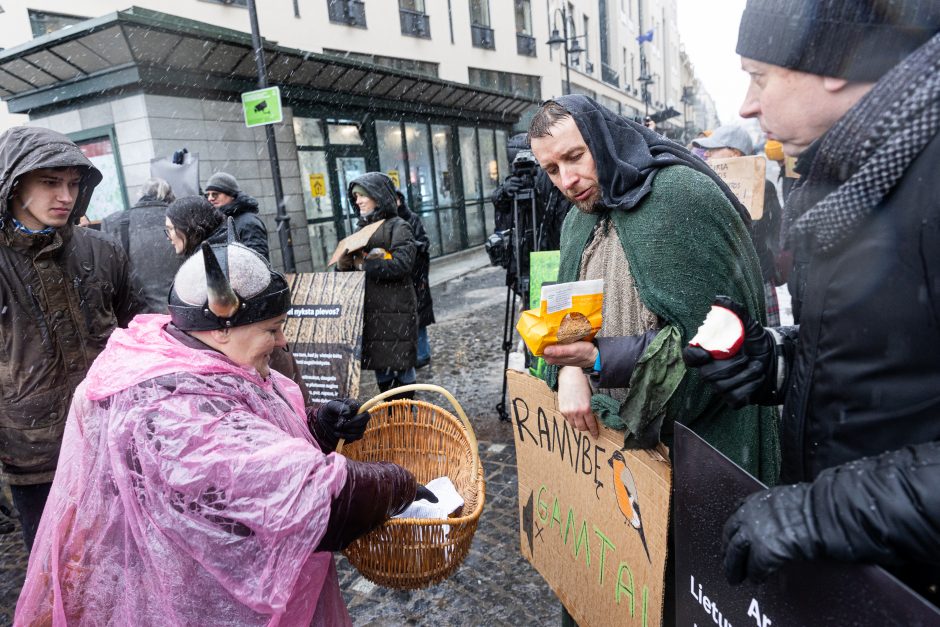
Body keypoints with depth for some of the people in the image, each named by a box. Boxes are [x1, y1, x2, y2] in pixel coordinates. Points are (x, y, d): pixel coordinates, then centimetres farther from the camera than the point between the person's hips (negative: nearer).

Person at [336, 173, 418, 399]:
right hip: (368, 310, 7)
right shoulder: (362, 228, 15)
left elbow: (402, 264, -19)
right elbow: (349, 264, 16)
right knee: (380, 366, 12)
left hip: (395, 311, -7)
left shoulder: (398, 227, -5)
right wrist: (344, 264, -7)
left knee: (400, 366, 0)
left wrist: (364, 264, -13)